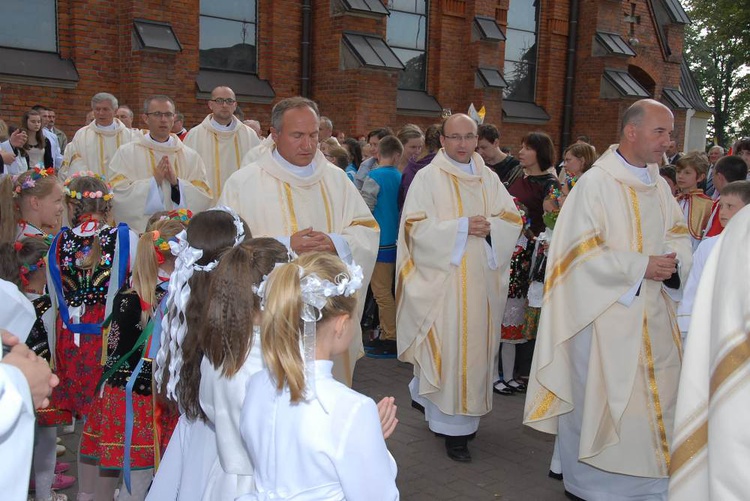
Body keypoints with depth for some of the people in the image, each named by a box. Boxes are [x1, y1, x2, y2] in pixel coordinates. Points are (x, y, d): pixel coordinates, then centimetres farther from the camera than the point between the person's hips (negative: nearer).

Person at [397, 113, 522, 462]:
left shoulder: (489, 179, 12)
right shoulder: (429, 178, -2)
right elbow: (416, 226, -10)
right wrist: (461, 227, -17)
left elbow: (513, 219, 9)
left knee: (476, 346, 10)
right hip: (443, 278, -5)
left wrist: (490, 226, -12)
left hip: (483, 281, 5)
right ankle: (454, 427, 3)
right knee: (449, 349, -6)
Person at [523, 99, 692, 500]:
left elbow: (678, 231, 16)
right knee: (597, 396, 3)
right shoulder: (596, 183, -13)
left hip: (652, 311, 7)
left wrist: (674, 260, -6)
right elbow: (582, 249, -17)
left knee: (654, 397, 10)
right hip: (604, 312, -7)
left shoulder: (658, 184, 9)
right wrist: (639, 267, -19)